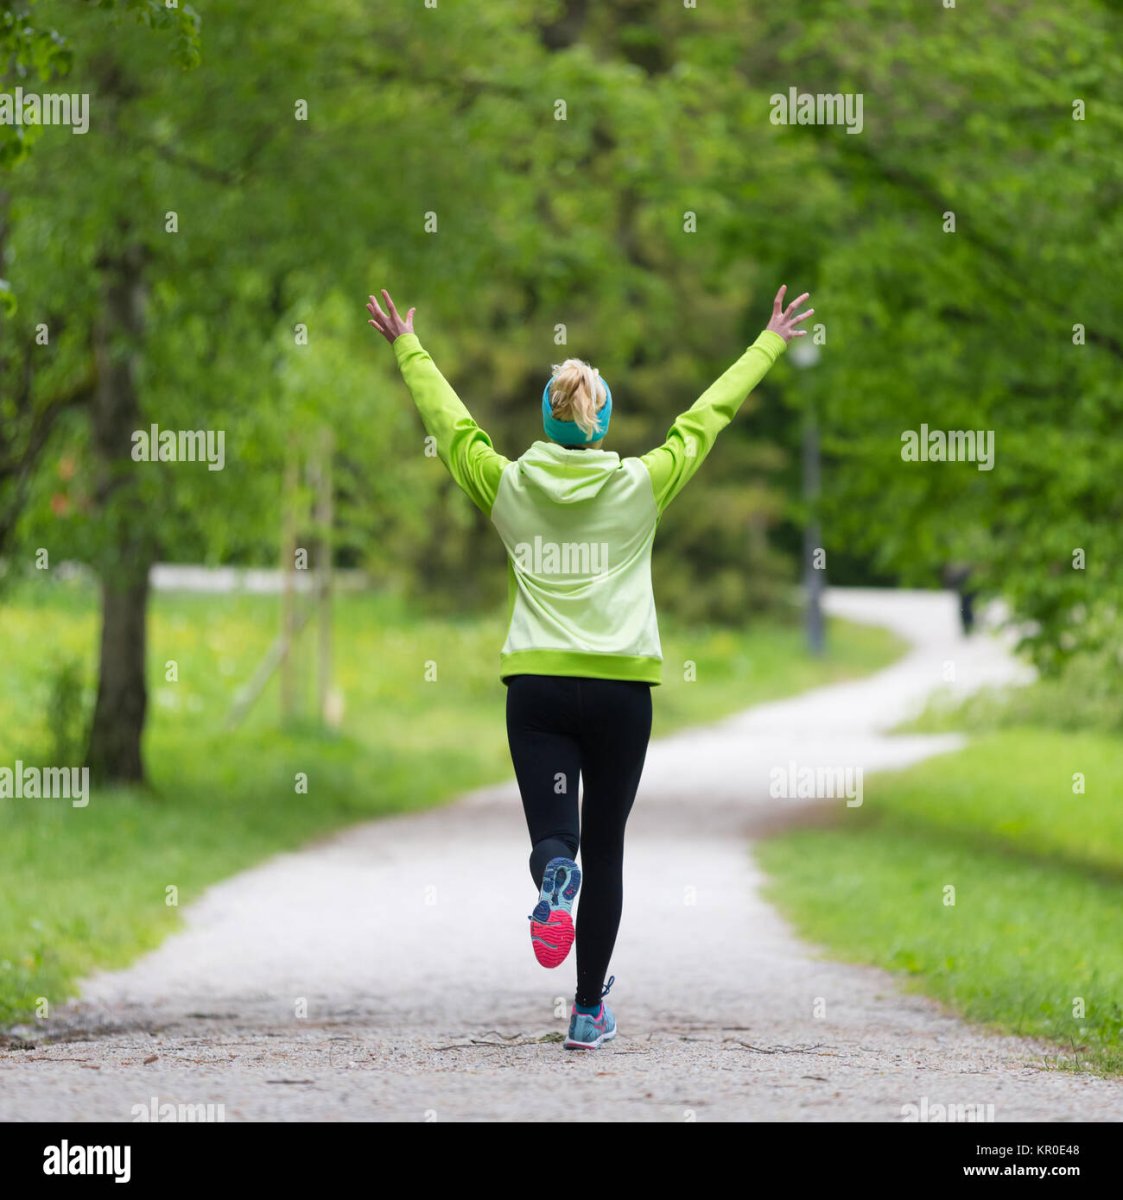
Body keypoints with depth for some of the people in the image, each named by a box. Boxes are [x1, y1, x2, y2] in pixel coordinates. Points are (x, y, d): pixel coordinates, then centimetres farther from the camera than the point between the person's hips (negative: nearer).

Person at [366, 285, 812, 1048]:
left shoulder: (510, 485, 3)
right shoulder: (641, 486, 1)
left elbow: (449, 419, 16)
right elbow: (708, 416, 10)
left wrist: (408, 348, 32)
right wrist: (770, 346, 21)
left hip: (537, 686, 0)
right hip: (620, 689, 0)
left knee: (554, 834, -1)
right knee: (604, 848, 9)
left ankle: (554, 877, -39)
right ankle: (590, 1009, 11)